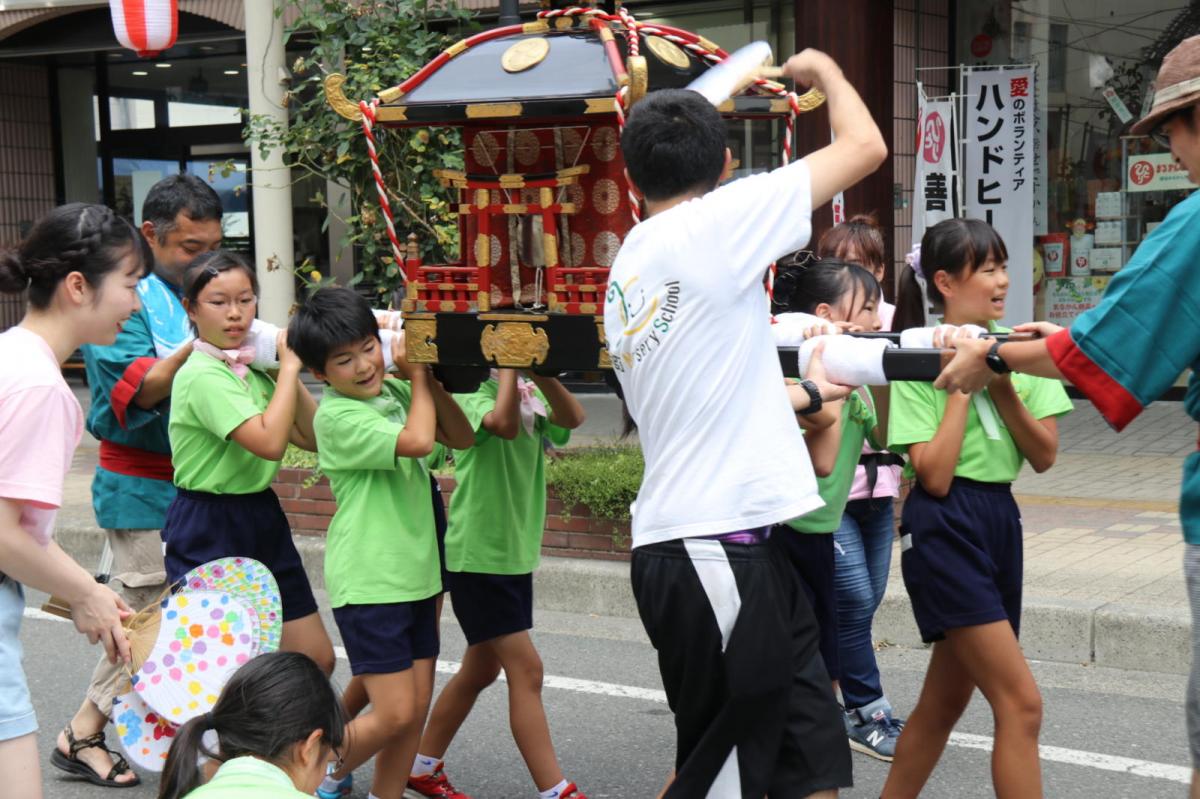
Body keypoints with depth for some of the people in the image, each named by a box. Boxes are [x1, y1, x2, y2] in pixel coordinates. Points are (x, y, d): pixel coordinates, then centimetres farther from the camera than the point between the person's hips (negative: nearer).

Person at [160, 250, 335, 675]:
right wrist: (289, 368, -18)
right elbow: (269, 441, -29)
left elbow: (314, 437, 8)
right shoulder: (202, 376, -16)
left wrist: (290, 372, 0)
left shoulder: (250, 369, 9)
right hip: (209, 531, -8)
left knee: (317, 658, 7)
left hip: (261, 519, 8)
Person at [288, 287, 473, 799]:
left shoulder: (393, 392, 6)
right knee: (395, 713, -7)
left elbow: (460, 438, 9)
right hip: (368, 582, -7)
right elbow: (418, 441, -27)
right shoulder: (337, 415, -16)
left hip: (415, 574, 7)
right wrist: (418, 378, -10)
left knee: (416, 709, 8)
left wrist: (428, 380, -5)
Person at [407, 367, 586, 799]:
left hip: (516, 554, 8)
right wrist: (508, 364, -25)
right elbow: (504, 423, -34)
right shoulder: (469, 393, -11)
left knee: (481, 670, 17)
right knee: (526, 670, -9)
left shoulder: (529, 393, 10)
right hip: (479, 554, -8)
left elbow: (572, 417, -11)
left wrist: (539, 371, -22)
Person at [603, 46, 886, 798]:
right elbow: (866, 147, -7)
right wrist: (824, 70, 12)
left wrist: (800, 393, 41)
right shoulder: (712, 223, -9)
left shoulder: (628, 266, 16)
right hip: (718, 547, -9)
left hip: (700, 541, 9)